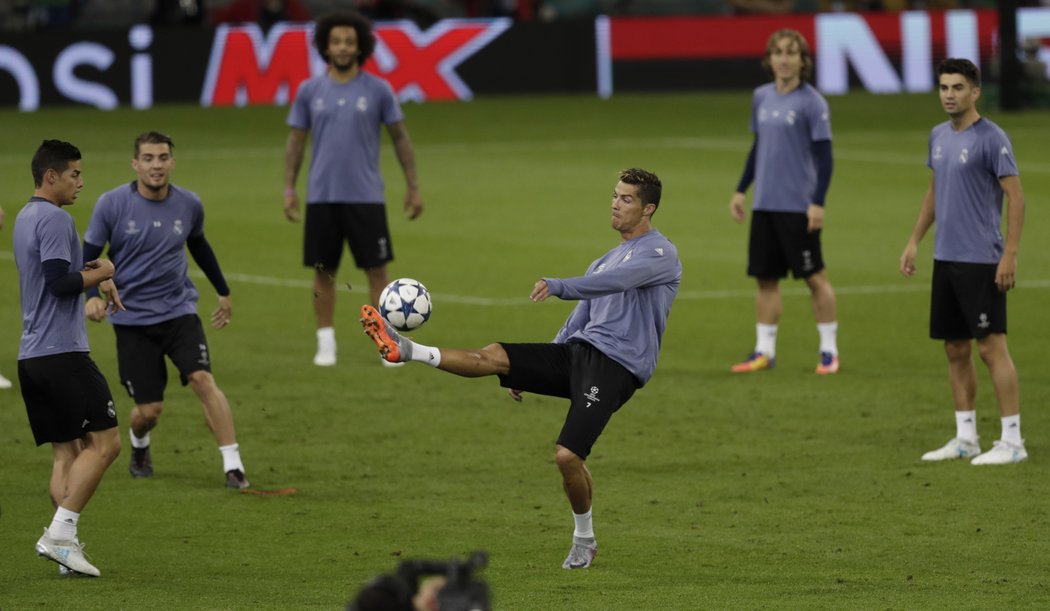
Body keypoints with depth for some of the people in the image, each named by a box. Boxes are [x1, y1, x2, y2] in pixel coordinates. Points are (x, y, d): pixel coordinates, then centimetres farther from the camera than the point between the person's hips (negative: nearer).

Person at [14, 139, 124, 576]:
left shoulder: (25, 218, 19)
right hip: (62, 353, -10)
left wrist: (93, 277, 14)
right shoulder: (55, 219, -12)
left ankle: (62, 540, -2)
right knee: (104, 442, -8)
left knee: (65, 453, 8)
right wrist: (101, 274, -5)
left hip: (31, 356, 10)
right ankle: (61, 533, -15)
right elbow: (59, 282, -20)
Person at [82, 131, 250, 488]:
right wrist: (93, 295, -22)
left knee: (203, 379, -22)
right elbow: (89, 256, -3)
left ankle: (233, 466, -18)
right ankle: (139, 447, 36)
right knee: (149, 409, -2)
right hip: (132, 317, -1)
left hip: (179, 309, 1)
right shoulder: (112, 204, -9)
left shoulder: (189, 205, -1)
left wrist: (223, 291, 29)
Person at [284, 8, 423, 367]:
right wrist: (288, 189, 3)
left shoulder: (378, 91, 0)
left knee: (376, 269, -2)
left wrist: (413, 186, 3)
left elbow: (400, 139, 6)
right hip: (321, 198, 1)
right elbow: (295, 142, 9)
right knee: (323, 271, 5)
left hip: (366, 198, -1)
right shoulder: (310, 92, 4)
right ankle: (326, 343, 13)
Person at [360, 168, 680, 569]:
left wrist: (557, 286, -38)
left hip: (617, 367, -7)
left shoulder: (660, 254, -4)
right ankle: (405, 351, -19)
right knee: (494, 356, -12)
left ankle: (584, 541, 3)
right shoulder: (606, 261, 23)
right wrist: (531, 373, 24)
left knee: (567, 455, -18)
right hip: (578, 352, 8)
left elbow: (615, 280, -24)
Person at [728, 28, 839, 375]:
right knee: (765, 278, 8)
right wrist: (741, 190, 18)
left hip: (798, 205, -6)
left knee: (814, 276, 1)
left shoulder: (811, 102, -8)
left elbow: (824, 155, -9)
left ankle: (829, 351, 9)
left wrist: (818, 202, -16)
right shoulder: (762, 97, 10)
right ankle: (764, 352, 14)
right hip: (764, 204, 6)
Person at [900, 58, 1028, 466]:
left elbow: (1016, 198, -13)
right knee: (955, 350, 10)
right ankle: (965, 438, 17)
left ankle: (1012, 441, -5)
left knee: (991, 346, -8)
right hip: (945, 259, 8)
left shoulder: (991, 139, -11)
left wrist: (1010, 254, -18)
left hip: (981, 261, -8)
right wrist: (914, 241, 20)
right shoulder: (939, 137, 12)